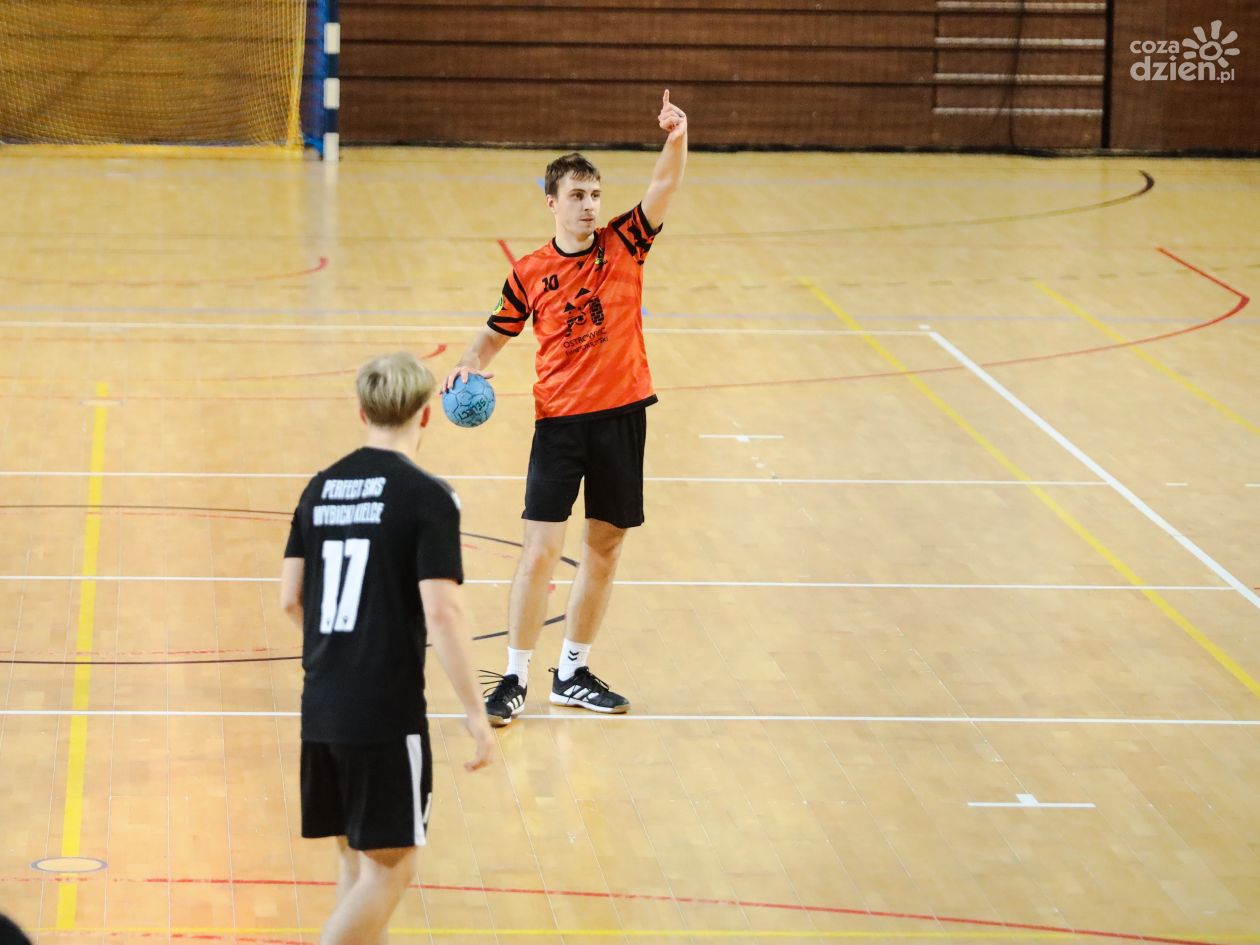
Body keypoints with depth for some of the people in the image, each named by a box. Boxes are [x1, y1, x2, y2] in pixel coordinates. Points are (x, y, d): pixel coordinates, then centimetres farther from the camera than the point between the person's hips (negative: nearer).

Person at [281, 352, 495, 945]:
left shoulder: (322, 488, 8)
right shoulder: (427, 497, -10)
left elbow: (291, 598, 12)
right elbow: (441, 613, -17)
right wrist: (475, 711, -12)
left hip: (321, 707, 7)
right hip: (388, 712, -7)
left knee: (358, 862, 17)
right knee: (389, 868, 1)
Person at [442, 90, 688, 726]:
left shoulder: (623, 245, 1)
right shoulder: (530, 275, 1)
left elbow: (663, 187, -13)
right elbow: (493, 337, 12)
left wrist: (677, 139, -31)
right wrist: (469, 368, -9)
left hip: (622, 414, 2)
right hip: (559, 418, -2)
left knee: (604, 548, 9)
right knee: (540, 549, -8)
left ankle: (572, 673, 22)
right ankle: (515, 678, 1)